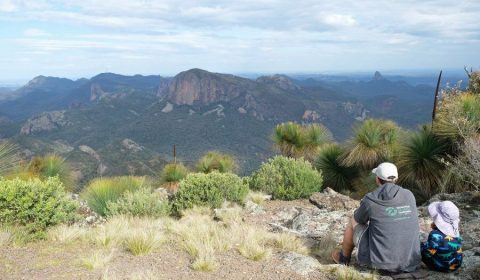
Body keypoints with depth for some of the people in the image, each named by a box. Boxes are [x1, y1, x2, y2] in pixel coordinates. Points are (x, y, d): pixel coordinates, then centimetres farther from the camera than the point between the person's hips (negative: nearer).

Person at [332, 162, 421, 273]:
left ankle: (344, 257, 41)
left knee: (353, 222, 20)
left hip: (380, 261, -4)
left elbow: (358, 219, 11)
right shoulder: (409, 196, 1)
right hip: (410, 263, 4)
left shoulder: (370, 200, -11)